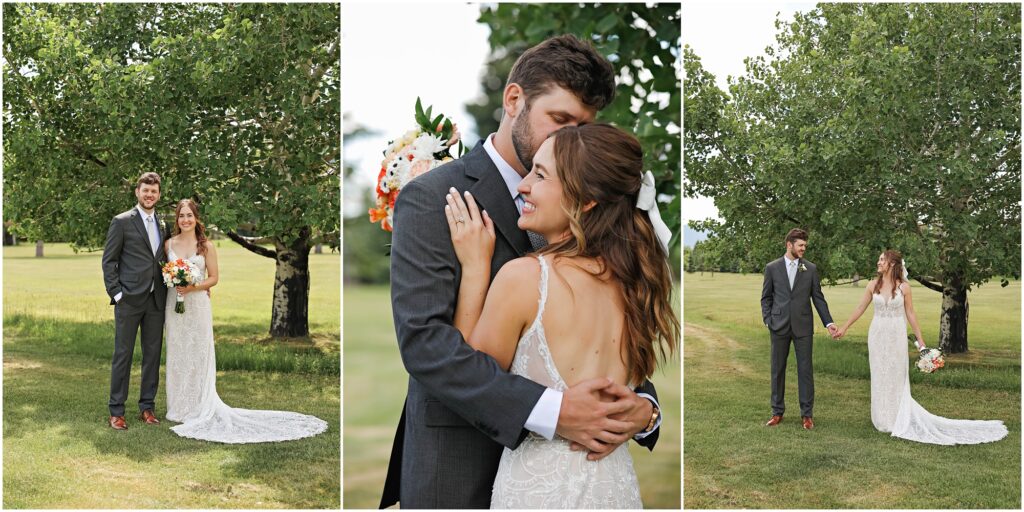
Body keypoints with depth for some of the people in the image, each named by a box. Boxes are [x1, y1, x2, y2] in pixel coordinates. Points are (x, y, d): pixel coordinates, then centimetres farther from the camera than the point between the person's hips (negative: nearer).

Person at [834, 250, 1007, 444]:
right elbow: (860, 308, 6)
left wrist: (920, 339, -1)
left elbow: (910, 313, -1)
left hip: (896, 336, -2)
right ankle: (883, 419, 19)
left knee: (896, 377, 4)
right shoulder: (873, 285, -1)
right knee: (879, 377, 8)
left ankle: (898, 419, 17)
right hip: (877, 335, 2)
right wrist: (844, 328, 6)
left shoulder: (904, 286, -6)